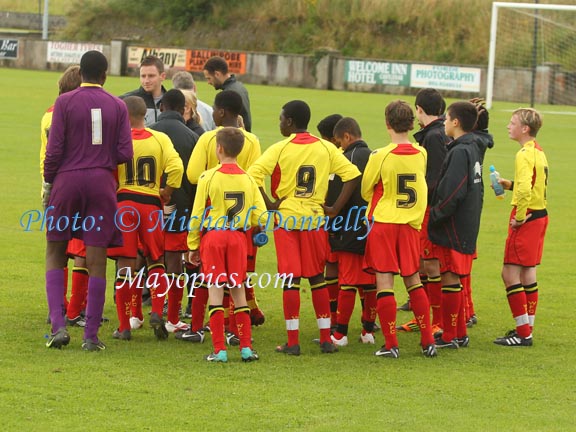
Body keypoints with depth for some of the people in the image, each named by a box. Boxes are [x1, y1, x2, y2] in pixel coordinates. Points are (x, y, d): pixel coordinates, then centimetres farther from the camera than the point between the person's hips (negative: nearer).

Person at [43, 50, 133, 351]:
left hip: (67, 180, -1)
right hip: (102, 184, 1)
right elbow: (125, 153, -2)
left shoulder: (64, 102, -3)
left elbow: (54, 149, -7)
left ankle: (58, 326, -2)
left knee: (55, 253, 12)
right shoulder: (117, 106, 2)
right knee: (96, 261, 3)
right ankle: (91, 335, 2)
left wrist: (48, 183, 6)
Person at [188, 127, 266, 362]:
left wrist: (193, 246, 4)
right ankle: (246, 347, 9)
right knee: (238, 290, 12)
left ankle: (219, 349, -4)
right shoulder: (248, 179, 2)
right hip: (238, 237, 3)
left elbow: (197, 215, -5)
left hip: (212, 237, -3)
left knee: (215, 290, -1)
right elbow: (259, 215, 0)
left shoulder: (208, 177, -8)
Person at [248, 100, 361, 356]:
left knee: (291, 279, 0)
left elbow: (253, 175, -18)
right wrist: (335, 208, 1)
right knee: (317, 278, 12)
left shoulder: (280, 149, -7)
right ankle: (326, 339, 12)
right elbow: (352, 174, -2)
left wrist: (269, 205, -9)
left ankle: (293, 342, -1)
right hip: (315, 219, 3)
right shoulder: (326, 148, 2)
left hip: (286, 219, -3)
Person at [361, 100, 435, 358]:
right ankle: (428, 341, 12)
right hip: (411, 223, 4)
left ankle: (390, 344, -4)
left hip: (382, 221, -4)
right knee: (413, 280, 13)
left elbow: (366, 191, 1)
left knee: (384, 282, -2)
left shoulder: (380, 157, -13)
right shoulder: (421, 155, -1)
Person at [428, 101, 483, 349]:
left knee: (450, 278, -4)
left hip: (454, 227, -9)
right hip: (468, 225, 9)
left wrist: (434, 216, -14)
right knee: (454, 279, 16)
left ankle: (449, 337, 0)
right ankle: (459, 333, 21)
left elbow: (452, 193, -24)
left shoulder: (459, 152, -18)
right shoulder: (473, 149, 12)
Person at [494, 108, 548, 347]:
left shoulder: (524, 155, -18)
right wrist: (511, 185, 16)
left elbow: (525, 190, -31)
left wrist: (519, 217, -21)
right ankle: (527, 328, 23)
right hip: (539, 215, 10)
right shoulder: (539, 152, 12)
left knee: (510, 273, -6)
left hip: (526, 217, -10)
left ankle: (523, 333, -6)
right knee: (528, 272, 17)